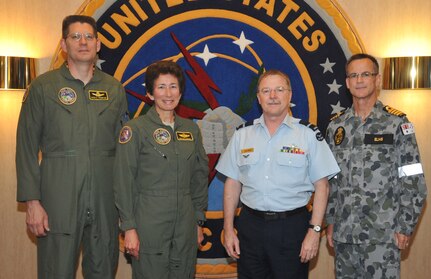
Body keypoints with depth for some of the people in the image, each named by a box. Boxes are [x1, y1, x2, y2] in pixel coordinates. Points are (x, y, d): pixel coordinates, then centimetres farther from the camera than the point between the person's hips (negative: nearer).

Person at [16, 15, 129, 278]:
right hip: (59, 200, -2)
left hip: (105, 201, 3)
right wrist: (32, 202, -8)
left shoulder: (115, 89, 9)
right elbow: (27, 148, -1)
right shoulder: (43, 87, 1)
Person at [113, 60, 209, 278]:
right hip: (149, 222, -4)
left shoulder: (191, 129, 9)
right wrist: (129, 227, -11)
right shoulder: (135, 129, -5)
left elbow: (199, 177, 13)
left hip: (185, 223, 5)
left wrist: (199, 220, 10)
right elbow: (123, 182, -7)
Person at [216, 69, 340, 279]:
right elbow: (232, 183, 8)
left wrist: (314, 230, -9)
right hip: (250, 225, 3)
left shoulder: (309, 134, -3)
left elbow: (321, 185, -3)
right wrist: (228, 228, 4)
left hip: (292, 227, -2)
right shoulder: (242, 136, 6)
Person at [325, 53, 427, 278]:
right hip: (343, 233, 4)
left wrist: (405, 228, -8)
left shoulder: (397, 123, -4)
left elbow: (413, 183, -6)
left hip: (382, 234, -3)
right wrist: (330, 222, 10)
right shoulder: (336, 126, 7)